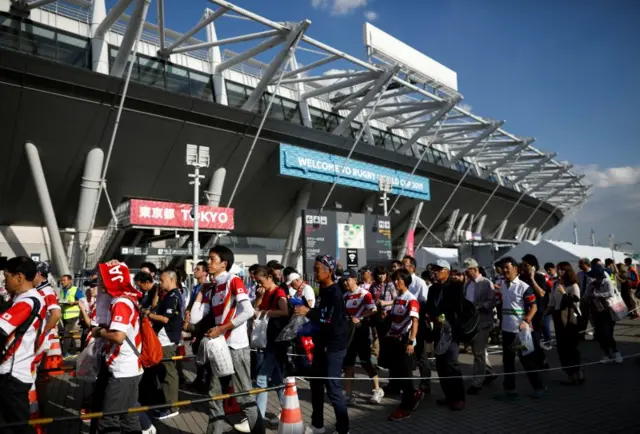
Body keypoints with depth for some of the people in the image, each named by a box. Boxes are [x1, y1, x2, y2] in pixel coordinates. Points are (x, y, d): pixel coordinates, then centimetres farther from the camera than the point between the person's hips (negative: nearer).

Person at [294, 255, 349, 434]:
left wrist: (308, 312, -24)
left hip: (334, 345, -9)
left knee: (333, 387, -4)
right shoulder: (323, 290, 8)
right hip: (322, 343, 9)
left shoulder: (335, 293, -18)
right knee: (316, 383, 16)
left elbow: (331, 322, -26)